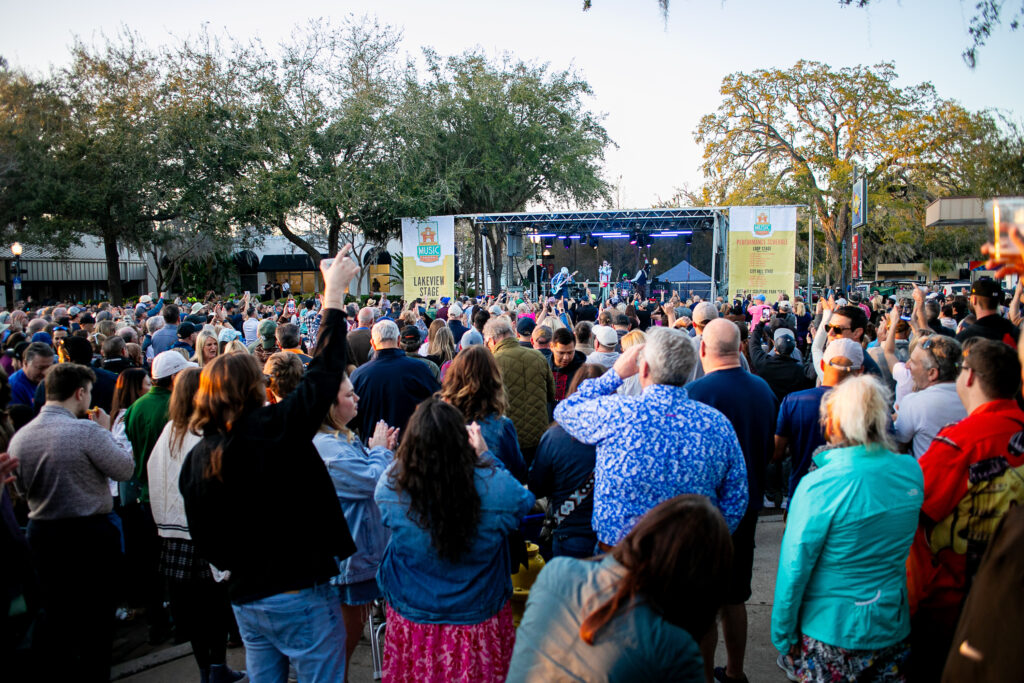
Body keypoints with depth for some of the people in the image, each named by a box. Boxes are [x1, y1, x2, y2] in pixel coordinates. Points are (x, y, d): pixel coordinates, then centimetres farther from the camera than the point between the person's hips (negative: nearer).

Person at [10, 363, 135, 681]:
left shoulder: (19, 437, -1)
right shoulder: (87, 430, -21)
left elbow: (21, 488, 12)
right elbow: (125, 469, -13)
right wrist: (106, 432, -3)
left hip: (42, 533, 6)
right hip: (90, 533, -6)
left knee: (53, 613, 18)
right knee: (96, 613, 8)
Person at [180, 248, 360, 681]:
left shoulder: (197, 458, -1)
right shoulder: (272, 431, -19)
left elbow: (204, 540, 5)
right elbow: (323, 376, -16)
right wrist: (334, 296, -10)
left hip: (245, 597, 6)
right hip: (300, 593, -6)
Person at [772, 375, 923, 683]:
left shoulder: (819, 485, -22)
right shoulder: (913, 472, -6)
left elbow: (795, 567, -17)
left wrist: (781, 635, -3)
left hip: (831, 632, -5)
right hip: (893, 631, 5)